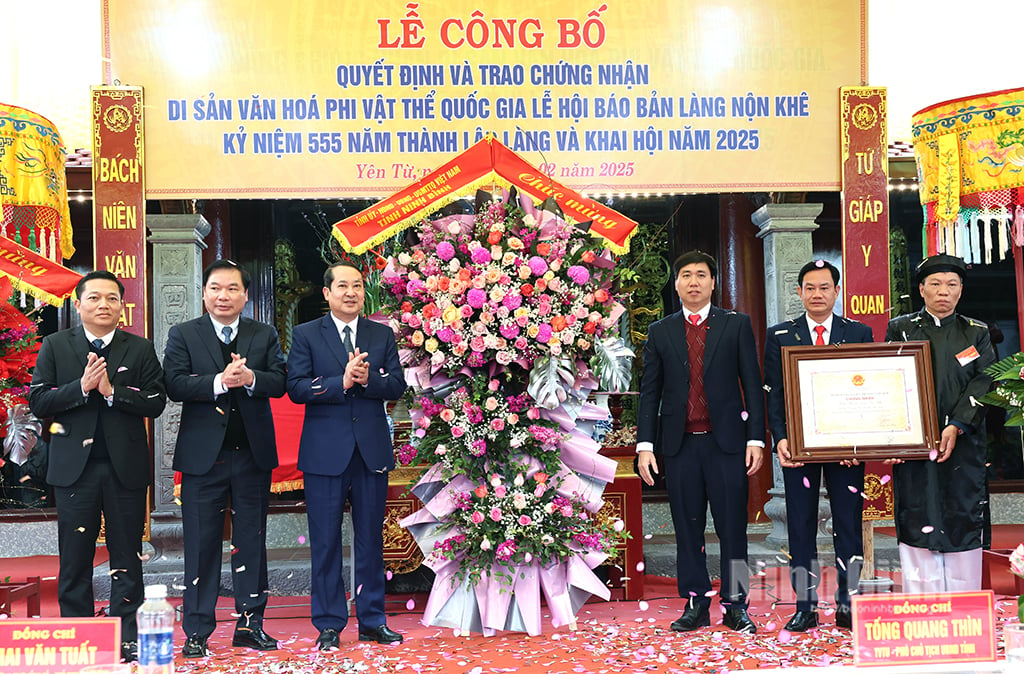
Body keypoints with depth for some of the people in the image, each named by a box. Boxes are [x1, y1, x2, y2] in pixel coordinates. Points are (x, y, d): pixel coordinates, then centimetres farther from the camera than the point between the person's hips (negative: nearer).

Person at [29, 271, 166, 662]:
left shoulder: (140, 349, 6)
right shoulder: (55, 346, 7)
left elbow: (156, 403, -3)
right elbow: (38, 402, -1)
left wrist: (112, 391, -15)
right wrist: (81, 387, -14)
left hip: (126, 467, 0)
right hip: (74, 466, 0)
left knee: (126, 558, 6)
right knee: (75, 559, 6)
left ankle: (126, 637, 14)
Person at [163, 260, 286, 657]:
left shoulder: (264, 335, 9)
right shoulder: (183, 335, 4)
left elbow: (279, 382, -1)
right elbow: (174, 385, -10)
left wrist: (250, 378, -20)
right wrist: (218, 382, -23)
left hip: (253, 453, 2)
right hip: (204, 456, -2)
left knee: (251, 541, 10)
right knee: (201, 544, 3)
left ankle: (250, 624, 21)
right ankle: (197, 632, 13)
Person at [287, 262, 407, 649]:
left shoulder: (383, 335, 11)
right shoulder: (306, 335, 4)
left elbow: (397, 385, 2)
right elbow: (296, 387, -8)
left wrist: (368, 379, -17)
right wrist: (341, 382, -19)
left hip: (372, 451, 2)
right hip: (325, 453, -2)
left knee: (371, 539, 9)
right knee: (326, 541, 4)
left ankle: (372, 622, 20)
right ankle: (329, 624, 15)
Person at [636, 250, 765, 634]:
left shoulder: (737, 325, 7)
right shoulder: (660, 332, 10)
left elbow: (752, 384, 4)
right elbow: (650, 393, 9)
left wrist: (756, 439, -4)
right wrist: (645, 445, 1)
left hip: (727, 442, -1)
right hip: (680, 444, 2)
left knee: (732, 527, 2)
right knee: (687, 529, 6)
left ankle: (734, 606, 12)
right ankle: (696, 605, 16)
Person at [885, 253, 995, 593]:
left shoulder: (977, 333, 12)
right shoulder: (900, 329, 9)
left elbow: (983, 383, 0)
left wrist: (956, 426, -14)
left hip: (963, 446, 1)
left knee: (964, 527, 2)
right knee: (918, 527, -3)